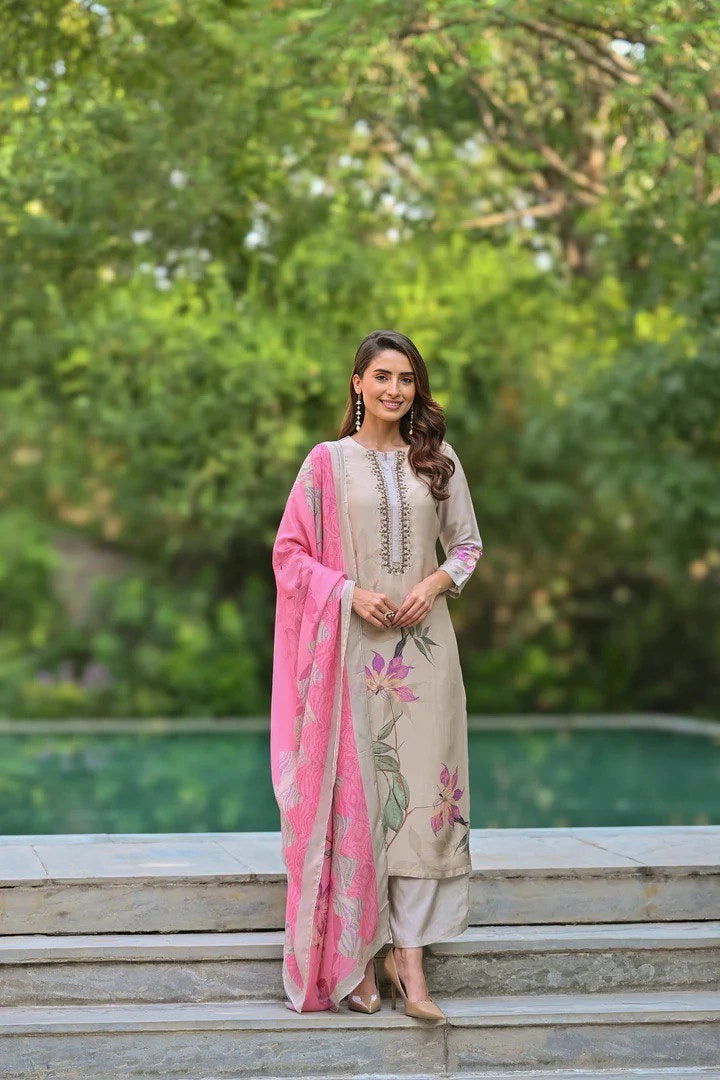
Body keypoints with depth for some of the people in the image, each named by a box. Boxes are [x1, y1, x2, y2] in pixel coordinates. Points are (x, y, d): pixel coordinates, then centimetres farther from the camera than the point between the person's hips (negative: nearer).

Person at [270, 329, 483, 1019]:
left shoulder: (438, 462, 9)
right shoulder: (327, 462, 2)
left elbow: (468, 544, 15)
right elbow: (289, 553, 2)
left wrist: (436, 582, -5)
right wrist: (351, 591, -12)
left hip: (423, 644, 2)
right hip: (351, 646, -2)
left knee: (420, 793, -2)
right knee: (354, 792, -2)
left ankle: (407, 955, 2)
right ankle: (355, 951, 6)